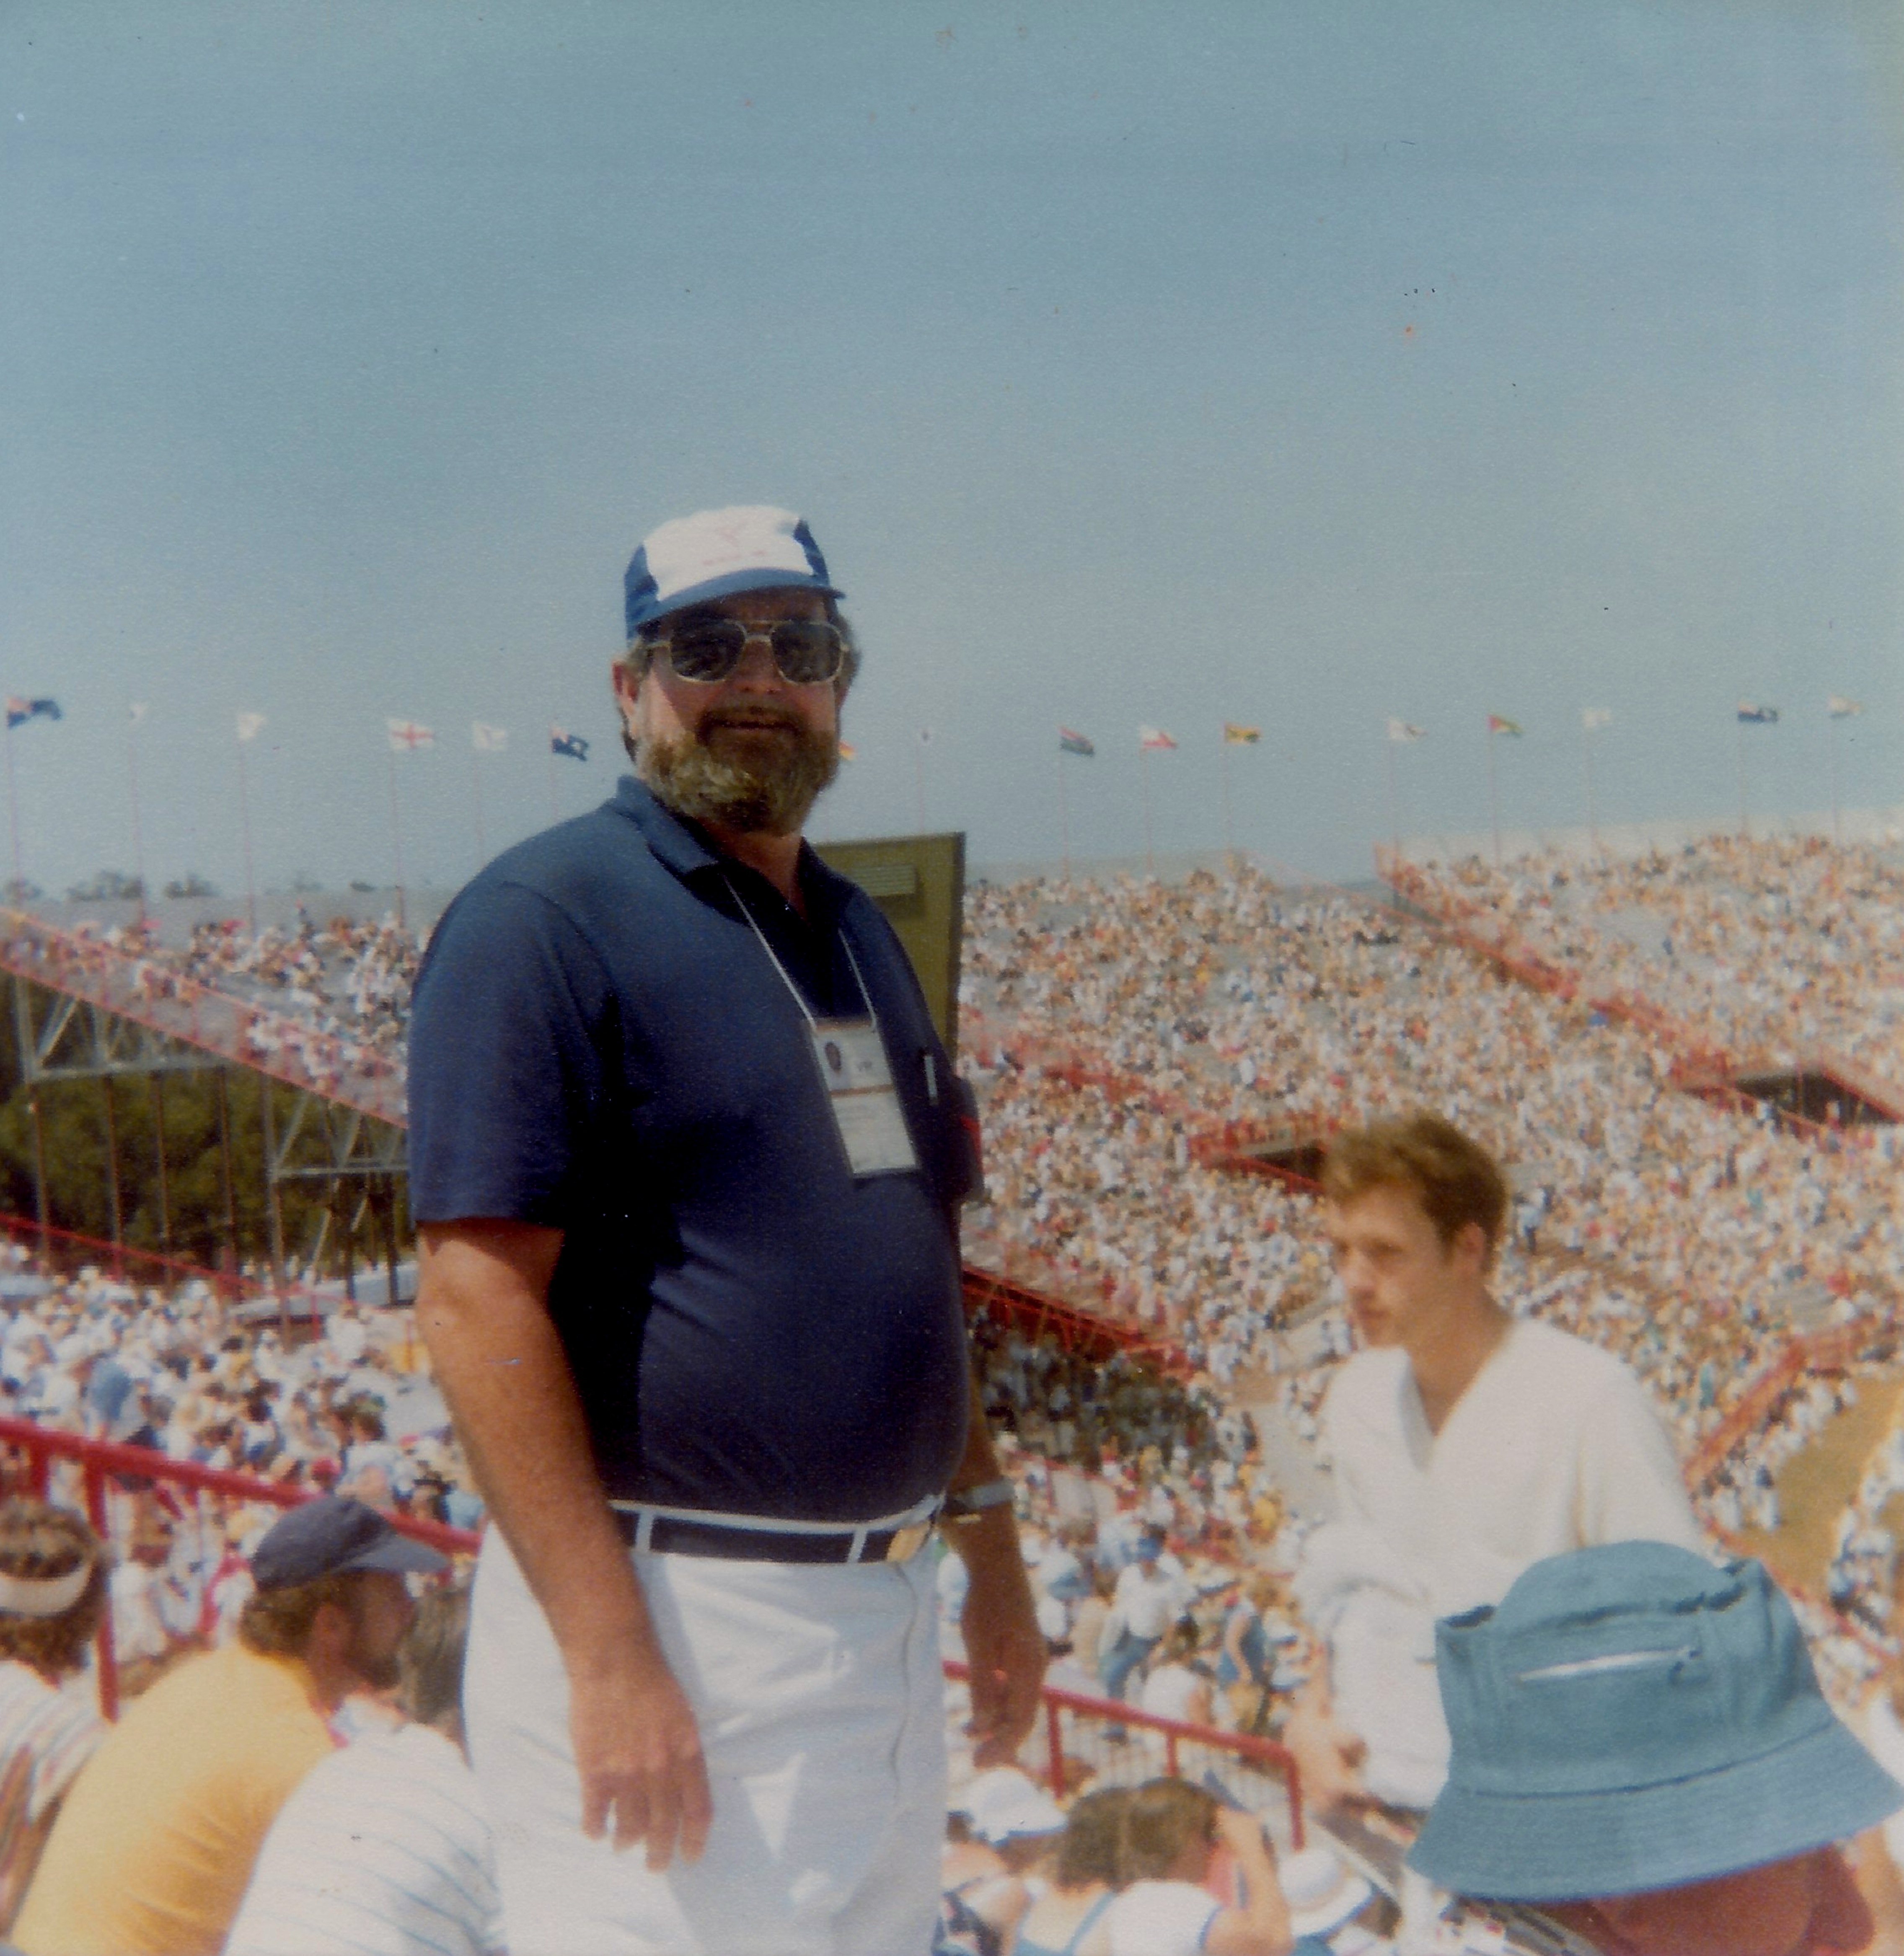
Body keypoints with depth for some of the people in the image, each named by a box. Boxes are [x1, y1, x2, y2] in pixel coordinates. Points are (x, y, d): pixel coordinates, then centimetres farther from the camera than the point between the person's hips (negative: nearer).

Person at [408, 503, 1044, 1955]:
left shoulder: (859, 936, 14)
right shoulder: (547, 917, -11)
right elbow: (479, 1302, -18)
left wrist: (994, 1555, 17)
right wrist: (611, 1654, -23)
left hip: (883, 1611, 8)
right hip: (667, 1616, -8)